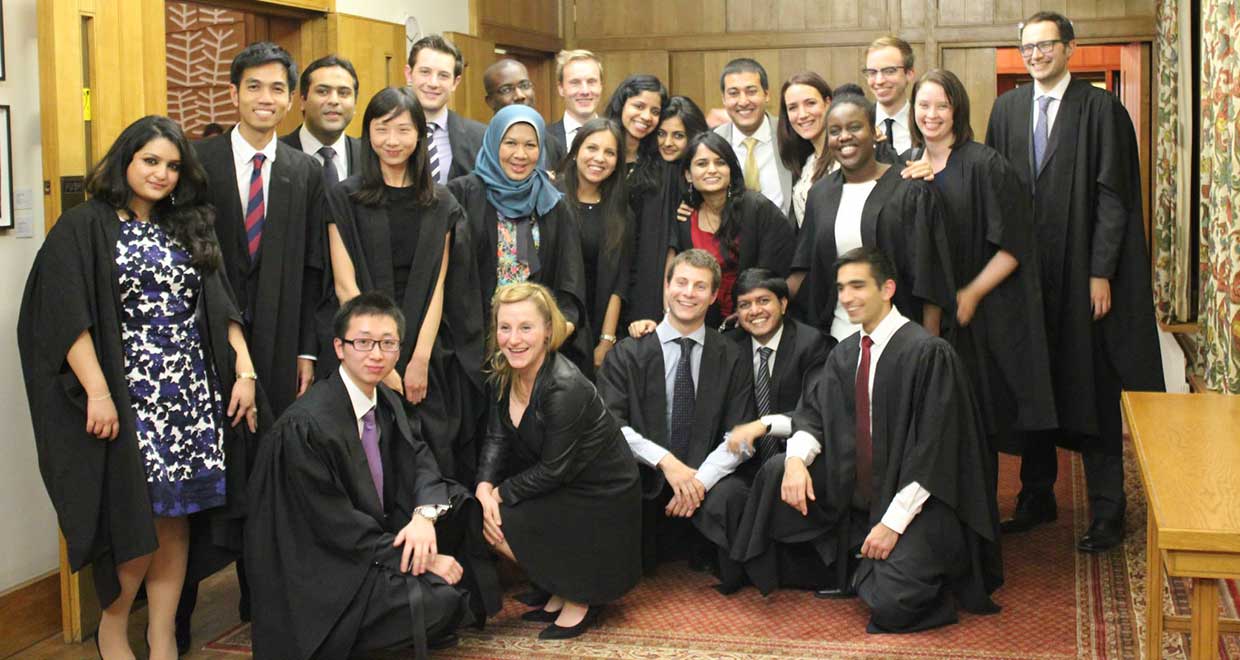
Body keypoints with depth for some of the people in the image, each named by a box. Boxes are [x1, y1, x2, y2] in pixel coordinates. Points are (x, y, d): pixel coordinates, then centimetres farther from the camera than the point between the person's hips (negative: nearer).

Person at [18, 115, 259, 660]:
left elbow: (220, 307, 12)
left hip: (193, 395, 5)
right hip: (128, 399, -5)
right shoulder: (83, 228, -2)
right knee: (139, 518, -3)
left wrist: (244, 371, 1)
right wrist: (97, 392, -18)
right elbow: (67, 318, -10)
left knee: (177, 517, 5)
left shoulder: (188, 230, 15)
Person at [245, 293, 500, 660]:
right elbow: (337, 526, -21)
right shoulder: (304, 427, -22)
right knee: (440, 597, -28)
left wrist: (425, 515, -22)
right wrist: (423, 560, -19)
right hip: (325, 574, -9)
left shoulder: (387, 402, 4)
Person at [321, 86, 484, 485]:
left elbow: (437, 287, 4)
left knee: (430, 463, 1)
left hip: (426, 354, 2)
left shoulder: (441, 205, 9)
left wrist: (420, 359, -8)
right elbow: (345, 286, -5)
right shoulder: (344, 199, 1)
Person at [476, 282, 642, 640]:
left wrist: (501, 493, -14)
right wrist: (485, 487, -16)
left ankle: (579, 598, 7)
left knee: (501, 529, -14)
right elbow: (497, 437, 0)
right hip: (557, 488, 8)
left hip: (601, 499, -8)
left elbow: (554, 469, -24)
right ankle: (560, 592, 16)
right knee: (483, 518, 1)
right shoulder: (503, 373, -5)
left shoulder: (564, 388, -30)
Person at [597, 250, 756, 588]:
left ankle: (730, 582, -3)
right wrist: (665, 460, -19)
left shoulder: (732, 358, 6)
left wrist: (701, 479, -17)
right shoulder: (627, 354, 4)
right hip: (641, 476, 0)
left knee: (730, 494, -33)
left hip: (706, 475, 0)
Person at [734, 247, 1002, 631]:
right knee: (776, 472, -8)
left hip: (916, 503, -7)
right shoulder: (844, 355, 8)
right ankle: (854, 566, 4)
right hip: (855, 494, 7)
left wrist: (893, 523, -21)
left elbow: (933, 449, -19)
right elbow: (812, 413, 7)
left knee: (892, 605, -26)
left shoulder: (927, 353, -16)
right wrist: (796, 459, -16)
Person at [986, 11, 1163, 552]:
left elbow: (1113, 197, -8)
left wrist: (1101, 273, -13)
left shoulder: (1100, 108, -5)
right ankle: (1037, 496, 24)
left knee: (1093, 390, 1)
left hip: (1081, 273, -4)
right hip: (1024, 272, 4)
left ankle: (1107, 512, 9)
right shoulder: (1007, 109, 9)